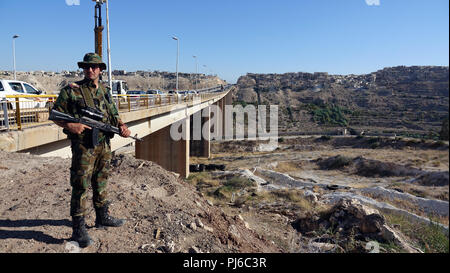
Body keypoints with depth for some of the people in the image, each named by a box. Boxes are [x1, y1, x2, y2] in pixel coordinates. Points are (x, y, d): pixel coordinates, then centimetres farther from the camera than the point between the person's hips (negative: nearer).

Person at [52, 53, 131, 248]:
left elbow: (114, 114, 18)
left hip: (104, 144, 6)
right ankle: (79, 230, 4)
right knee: (81, 185, -4)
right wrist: (70, 126, -21)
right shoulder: (71, 90, -5)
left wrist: (122, 126, -2)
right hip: (83, 145, -6)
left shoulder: (105, 91, 12)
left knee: (101, 182, 16)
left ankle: (103, 217, 32)